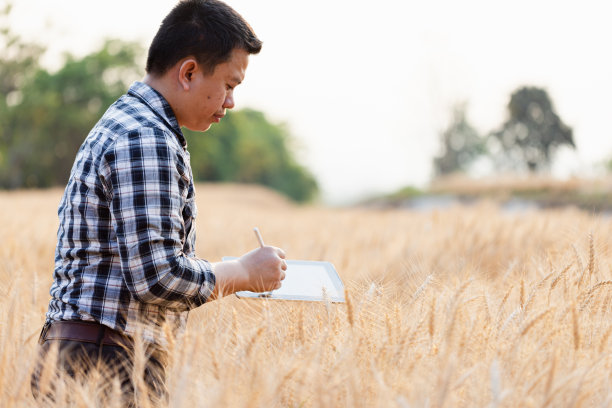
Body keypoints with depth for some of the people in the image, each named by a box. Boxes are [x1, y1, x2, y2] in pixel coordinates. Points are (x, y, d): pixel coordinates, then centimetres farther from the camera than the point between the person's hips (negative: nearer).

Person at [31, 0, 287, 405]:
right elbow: (157, 275, -22)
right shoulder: (147, 141, -15)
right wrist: (245, 272, -7)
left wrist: (229, 273, 18)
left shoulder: (120, 125, 19)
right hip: (111, 361, -10)